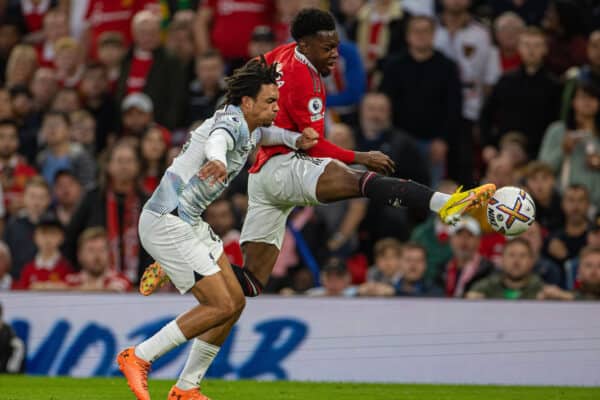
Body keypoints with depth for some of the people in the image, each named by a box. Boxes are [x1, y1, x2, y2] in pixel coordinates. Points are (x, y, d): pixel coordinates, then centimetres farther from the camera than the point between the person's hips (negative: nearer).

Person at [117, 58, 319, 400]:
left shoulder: (248, 128, 11)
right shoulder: (230, 121, -18)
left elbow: (261, 133, 37)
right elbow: (217, 140, -44)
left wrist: (297, 140, 17)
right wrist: (218, 161, -68)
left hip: (190, 222, 10)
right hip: (166, 223, -10)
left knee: (236, 302, 8)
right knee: (221, 306, -13)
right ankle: (139, 357, -4)